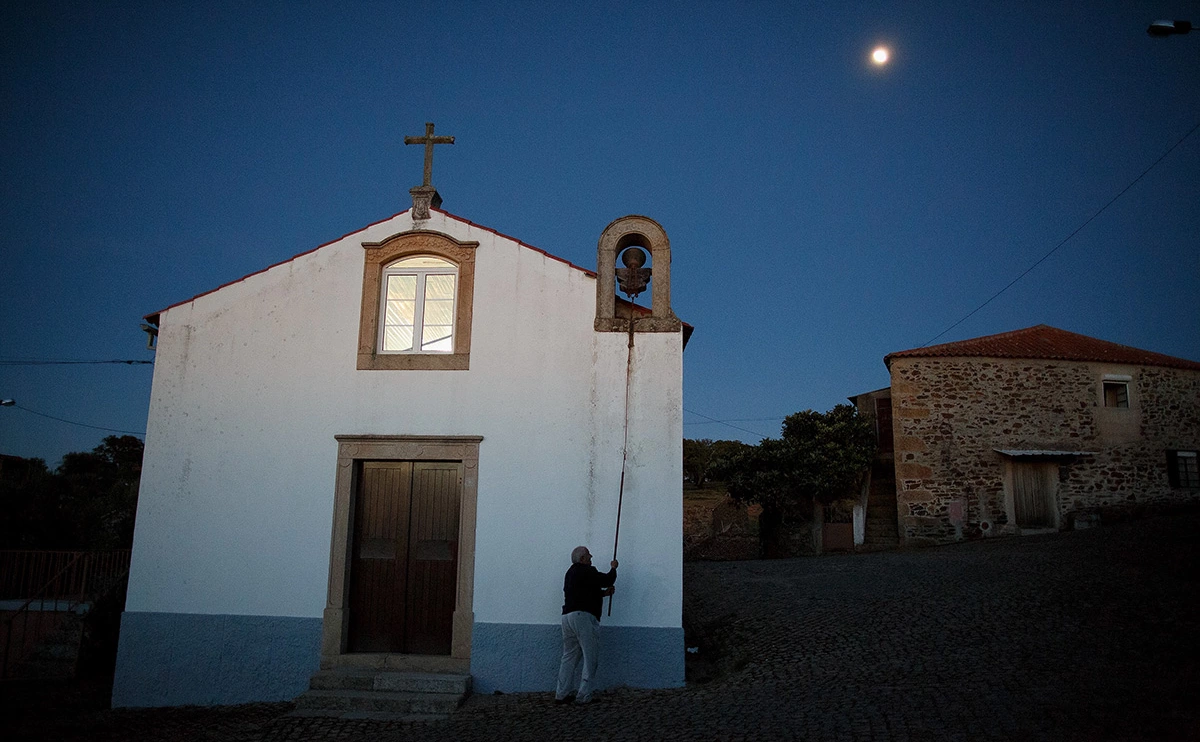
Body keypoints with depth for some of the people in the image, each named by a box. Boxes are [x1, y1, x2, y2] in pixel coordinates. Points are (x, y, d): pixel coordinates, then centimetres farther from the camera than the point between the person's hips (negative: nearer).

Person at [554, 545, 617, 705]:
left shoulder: (571, 573, 22)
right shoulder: (586, 571, -8)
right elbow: (607, 580, -7)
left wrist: (604, 592, 22)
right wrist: (613, 568, 13)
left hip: (567, 616, 9)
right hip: (583, 616, -9)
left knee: (569, 656, 12)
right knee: (590, 656, -2)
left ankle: (561, 694, 10)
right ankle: (583, 696, -3)